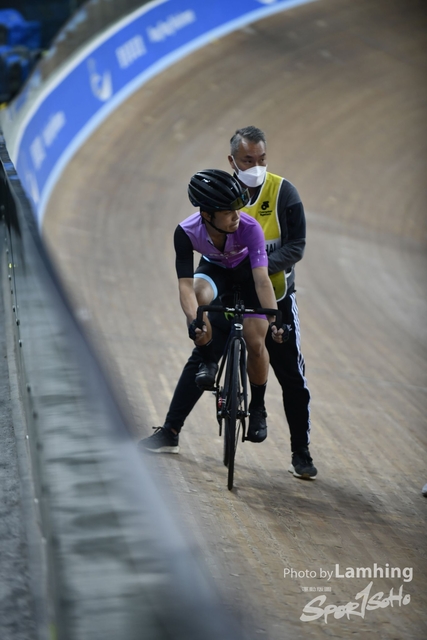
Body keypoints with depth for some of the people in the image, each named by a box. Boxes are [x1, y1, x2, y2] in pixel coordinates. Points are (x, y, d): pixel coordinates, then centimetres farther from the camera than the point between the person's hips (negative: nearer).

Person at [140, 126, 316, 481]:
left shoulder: (283, 192, -12)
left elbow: (296, 245, -14)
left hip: (276, 299, -2)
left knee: (293, 377, 0)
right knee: (200, 361, 2)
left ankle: (301, 454, 12)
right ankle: (170, 433, 15)